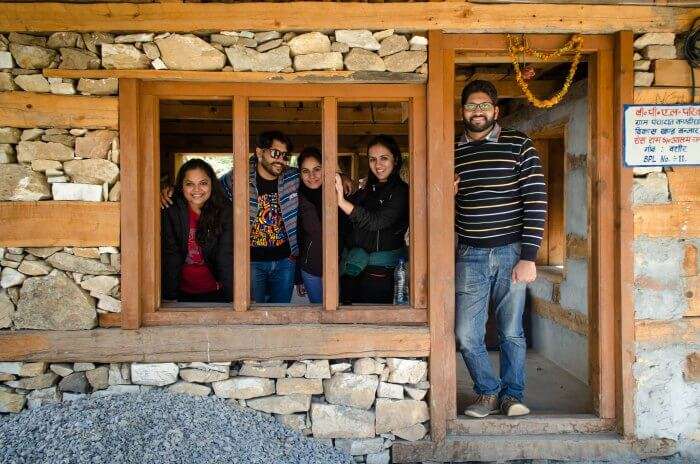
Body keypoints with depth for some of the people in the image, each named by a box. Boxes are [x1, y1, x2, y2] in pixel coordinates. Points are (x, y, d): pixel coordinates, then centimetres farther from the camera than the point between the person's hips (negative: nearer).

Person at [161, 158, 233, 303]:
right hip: (183, 293, 1)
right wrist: (169, 296, -18)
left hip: (216, 293, 0)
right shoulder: (171, 213, -9)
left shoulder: (224, 211, -10)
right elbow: (170, 256, -12)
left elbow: (226, 256, -15)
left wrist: (231, 296, -23)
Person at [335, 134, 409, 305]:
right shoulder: (366, 191, 12)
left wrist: (342, 202, -34)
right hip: (351, 269, 6)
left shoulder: (402, 191, -8)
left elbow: (376, 222, -23)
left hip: (380, 272, -6)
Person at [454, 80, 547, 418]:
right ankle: (488, 392, 23)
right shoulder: (452, 152, 9)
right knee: (466, 335, 2)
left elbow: (536, 200, -5)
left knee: (512, 332, 7)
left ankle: (512, 395, 27)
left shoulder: (518, 145, 1)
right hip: (470, 255, 2)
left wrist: (528, 258, -11)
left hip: (511, 253, -2)